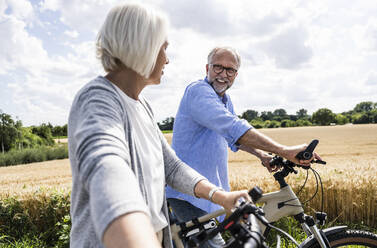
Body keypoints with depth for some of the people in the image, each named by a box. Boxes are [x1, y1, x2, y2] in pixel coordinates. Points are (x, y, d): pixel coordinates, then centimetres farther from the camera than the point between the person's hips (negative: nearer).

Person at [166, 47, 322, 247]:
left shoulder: (225, 100, 11)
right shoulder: (198, 91, -19)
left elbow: (232, 136, 21)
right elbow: (234, 128, -33)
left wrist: (262, 154, 4)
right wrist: (284, 151, -37)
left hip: (213, 191, 9)